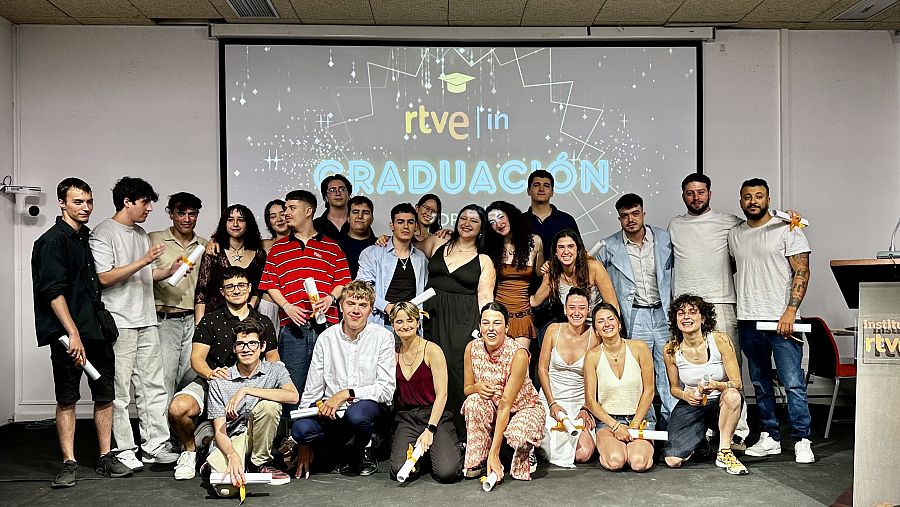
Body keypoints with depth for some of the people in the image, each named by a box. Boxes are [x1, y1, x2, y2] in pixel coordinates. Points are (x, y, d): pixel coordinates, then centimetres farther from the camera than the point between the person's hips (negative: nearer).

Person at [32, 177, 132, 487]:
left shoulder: (86, 238, 16)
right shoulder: (53, 241, -7)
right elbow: (54, 292, -15)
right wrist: (73, 334, -21)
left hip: (97, 329, 7)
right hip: (68, 333, -7)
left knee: (105, 394, 8)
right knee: (67, 398, 1)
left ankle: (106, 458, 16)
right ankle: (69, 463, 8)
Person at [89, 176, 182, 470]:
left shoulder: (141, 234, 19)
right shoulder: (104, 233, -6)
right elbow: (105, 277, -14)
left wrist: (170, 270, 7)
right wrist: (143, 261, -19)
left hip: (146, 321, 8)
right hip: (119, 323, -8)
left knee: (153, 386, 7)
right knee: (120, 391, -1)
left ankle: (155, 446, 12)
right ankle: (124, 451, 7)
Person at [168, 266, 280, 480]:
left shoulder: (263, 323, 14)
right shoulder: (210, 321, 7)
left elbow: (273, 357, 19)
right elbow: (197, 357, -2)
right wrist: (210, 373, -25)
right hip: (211, 382, -1)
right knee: (178, 408, -31)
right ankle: (190, 450, 5)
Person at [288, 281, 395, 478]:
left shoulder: (382, 337, -3)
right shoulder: (327, 338, 5)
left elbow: (387, 389, -9)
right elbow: (312, 390, 7)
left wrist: (347, 393, -22)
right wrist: (304, 445, 5)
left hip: (370, 405, -2)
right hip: (330, 410, 2)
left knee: (356, 414, -37)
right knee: (300, 428, -27)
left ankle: (367, 447, -1)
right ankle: (337, 452, 5)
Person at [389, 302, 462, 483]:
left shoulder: (432, 350, -6)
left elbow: (441, 394, -10)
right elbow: (390, 392, 12)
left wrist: (430, 430, -16)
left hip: (435, 415, -3)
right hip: (406, 418, 3)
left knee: (447, 472, -22)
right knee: (400, 470, -22)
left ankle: (451, 447, 12)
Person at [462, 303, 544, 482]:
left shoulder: (518, 354, -27)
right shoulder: (472, 348, -13)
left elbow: (506, 404, -29)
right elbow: (467, 389, 0)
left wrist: (494, 453, -32)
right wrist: (477, 387, -27)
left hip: (524, 408, -4)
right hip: (491, 409, 4)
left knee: (518, 436, -36)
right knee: (473, 401, -29)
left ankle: (526, 454, 3)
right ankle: (477, 462, -13)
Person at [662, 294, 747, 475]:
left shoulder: (720, 341, -15)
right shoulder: (671, 350, -9)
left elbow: (737, 383, -13)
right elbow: (674, 387, 5)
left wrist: (716, 385, -34)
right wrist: (686, 395, -18)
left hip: (721, 404, -1)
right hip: (690, 405, 1)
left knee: (732, 395, -39)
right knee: (672, 461, -17)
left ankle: (724, 451, -17)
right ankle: (699, 438, 19)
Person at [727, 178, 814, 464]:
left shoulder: (787, 230, -2)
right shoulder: (734, 235, 13)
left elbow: (802, 271, -6)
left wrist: (790, 312, -15)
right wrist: (737, 309, 13)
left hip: (781, 320, -5)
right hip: (748, 321, 5)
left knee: (793, 383, -7)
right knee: (760, 384, 11)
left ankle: (802, 441, 1)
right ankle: (770, 438, 20)